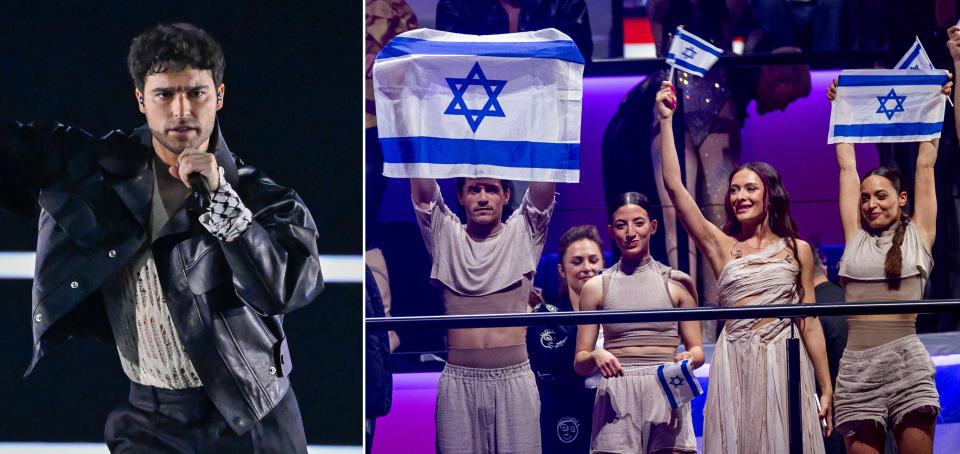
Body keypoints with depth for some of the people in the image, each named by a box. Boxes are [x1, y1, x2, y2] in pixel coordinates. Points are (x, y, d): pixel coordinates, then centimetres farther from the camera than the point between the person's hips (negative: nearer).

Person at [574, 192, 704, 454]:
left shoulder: (677, 283, 10)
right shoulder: (597, 288, 11)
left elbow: (697, 350, 13)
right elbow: (580, 363, 11)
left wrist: (689, 359, -10)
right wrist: (595, 357, -11)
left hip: (667, 396, 0)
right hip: (617, 399, 0)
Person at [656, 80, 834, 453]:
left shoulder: (798, 251, 9)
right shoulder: (722, 247, 8)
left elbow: (809, 324, 9)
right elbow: (673, 186, 1)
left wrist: (827, 390, 6)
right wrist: (666, 120, 0)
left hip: (781, 365, 0)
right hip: (733, 366, 0)